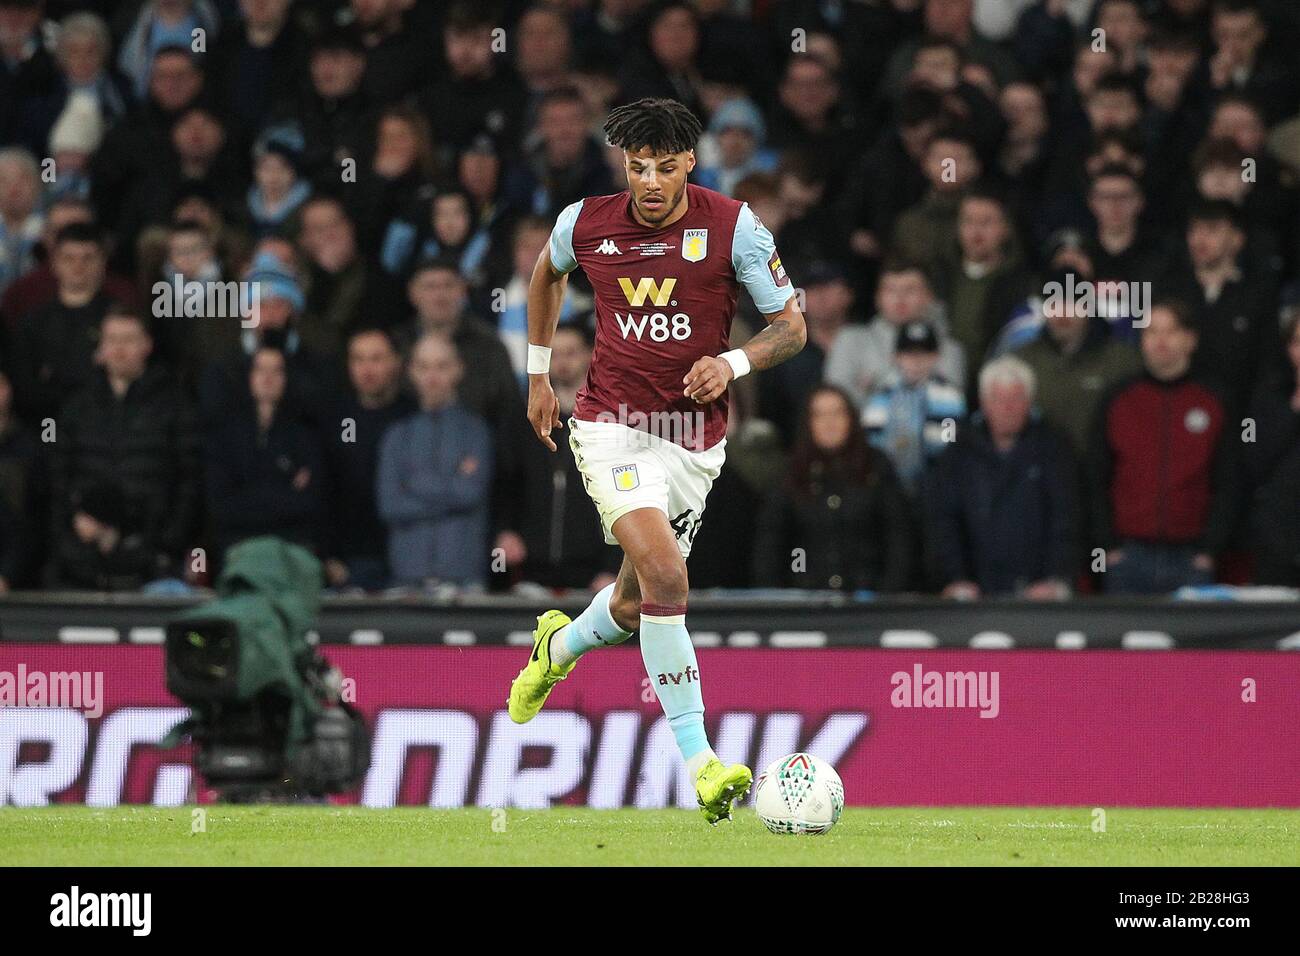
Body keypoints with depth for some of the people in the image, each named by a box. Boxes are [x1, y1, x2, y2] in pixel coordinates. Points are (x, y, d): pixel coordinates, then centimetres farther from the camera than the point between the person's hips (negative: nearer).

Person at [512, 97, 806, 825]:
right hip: (612, 426, -2)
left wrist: (733, 363, -21)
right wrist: (539, 372, 20)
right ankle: (699, 761, -22)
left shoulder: (732, 226, -9)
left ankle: (561, 646, 51)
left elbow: (792, 327, -3)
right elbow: (548, 273, 20)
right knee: (664, 574, -24)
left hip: (694, 438, 2)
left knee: (635, 607, 13)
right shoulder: (585, 224, -5)